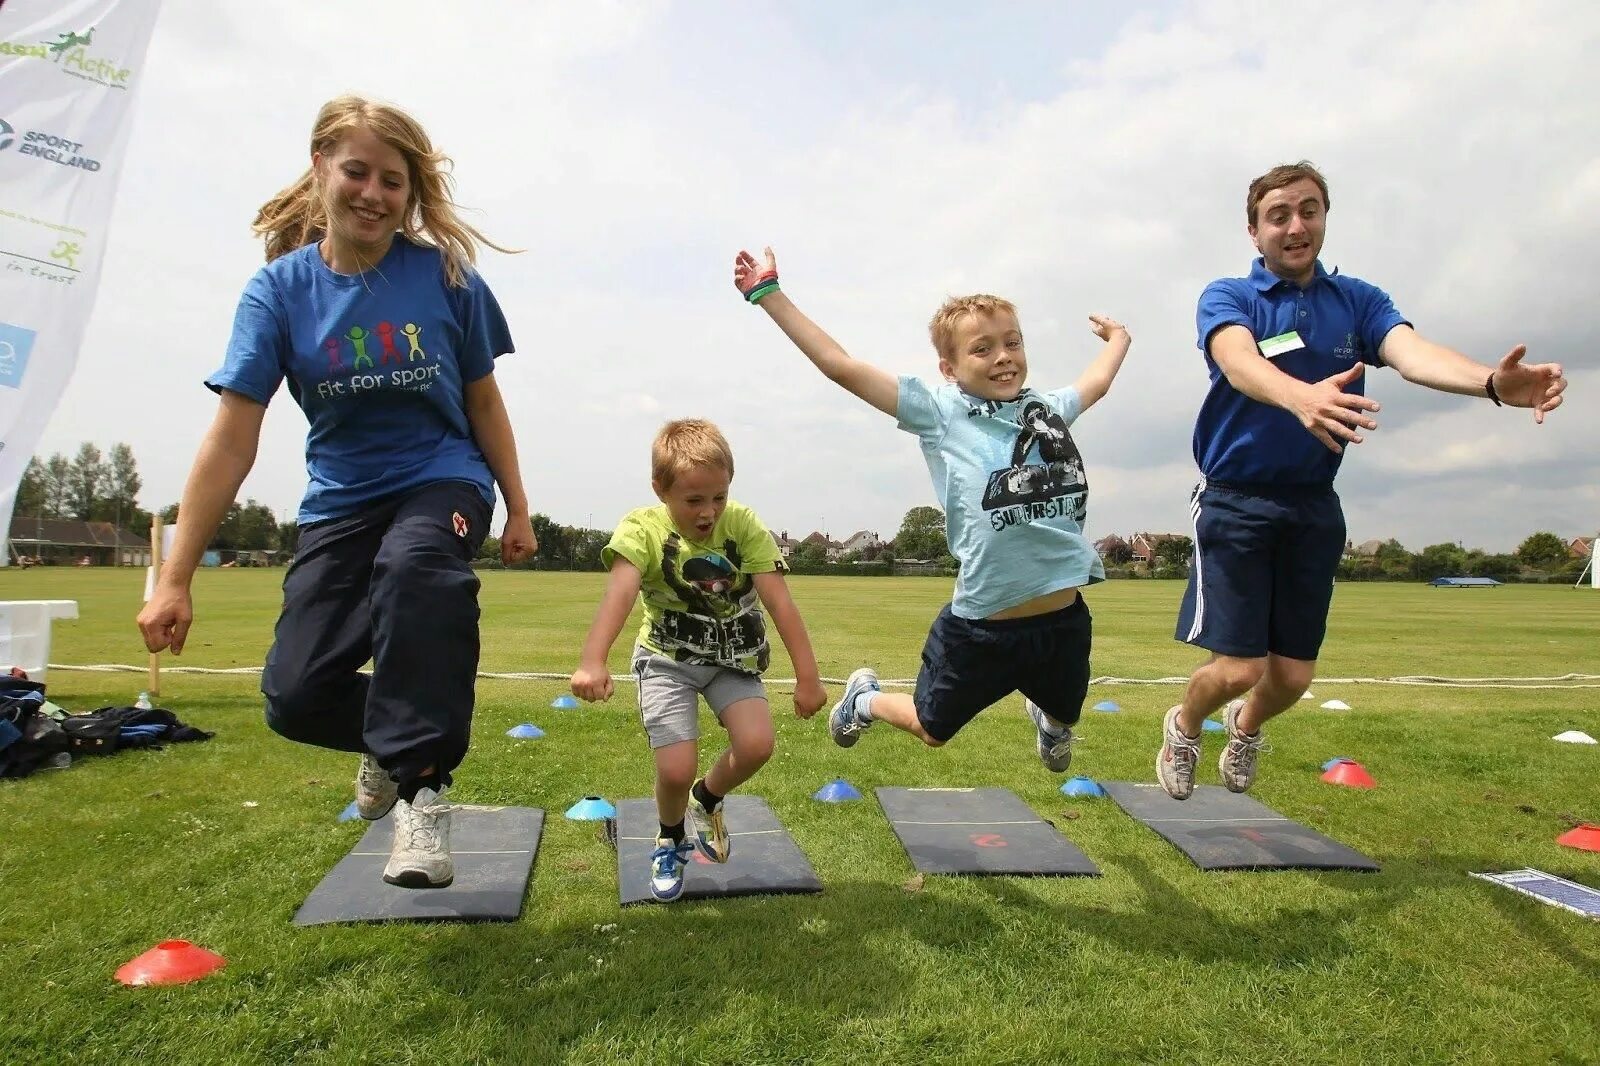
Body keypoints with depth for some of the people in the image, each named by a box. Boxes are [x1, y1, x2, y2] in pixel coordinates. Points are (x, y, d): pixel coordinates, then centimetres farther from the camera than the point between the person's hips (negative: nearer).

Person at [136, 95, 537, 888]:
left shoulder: (447, 276, -7)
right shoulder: (280, 289, -6)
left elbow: (484, 403, 4)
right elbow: (231, 441, -10)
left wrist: (517, 508, 8)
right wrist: (175, 578, -11)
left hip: (441, 481, -2)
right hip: (341, 499, 2)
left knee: (415, 567, -38)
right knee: (294, 697, -7)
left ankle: (420, 788, -24)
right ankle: (393, 737, 29)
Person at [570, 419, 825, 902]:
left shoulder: (744, 525, -17)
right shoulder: (642, 527, -21)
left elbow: (780, 601, -19)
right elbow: (619, 593, -38)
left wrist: (807, 676, -21)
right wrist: (592, 662, -54)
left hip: (733, 657, 2)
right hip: (667, 658, -2)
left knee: (756, 745, -19)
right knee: (676, 769, -12)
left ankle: (706, 799, 17)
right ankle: (670, 841, 24)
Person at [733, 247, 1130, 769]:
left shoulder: (1048, 408, 7)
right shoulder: (941, 413, -8)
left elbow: (1095, 382, 30)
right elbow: (841, 366, -11)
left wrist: (1118, 337, 46)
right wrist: (768, 294, -10)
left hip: (1064, 620, 5)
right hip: (982, 627, -4)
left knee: (1065, 716, 30)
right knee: (933, 729, 18)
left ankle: (1045, 718, 67)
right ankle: (865, 698, 49)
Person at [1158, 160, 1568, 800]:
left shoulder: (1358, 301, 6)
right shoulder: (1227, 298, -4)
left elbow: (1412, 352, -14)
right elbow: (1239, 361, -27)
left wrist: (1491, 381, -36)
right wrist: (1300, 396, -49)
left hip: (1315, 507, 4)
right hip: (1236, 502, -3)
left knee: (1292, 675, 8)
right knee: (1239, 667, -9)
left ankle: (1246, 725, 42)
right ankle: (1183, 725, 24)